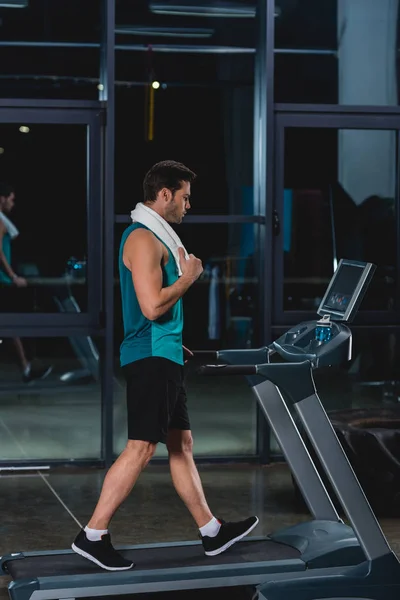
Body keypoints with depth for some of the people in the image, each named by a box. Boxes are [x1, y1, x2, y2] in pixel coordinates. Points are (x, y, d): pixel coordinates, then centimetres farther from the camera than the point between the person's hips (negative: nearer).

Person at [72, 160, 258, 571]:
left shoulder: (155, 237, 18)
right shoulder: (143, 238, -15)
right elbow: (152, 306, -24)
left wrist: (176, 344, 24)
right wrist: (189, 276, -10)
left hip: (162, 356, 11)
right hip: (150, 357, -11)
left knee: (181, 444, 13)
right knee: (141, 448, -9)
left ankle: (212, 533, 20)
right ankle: (92, 536, -3)